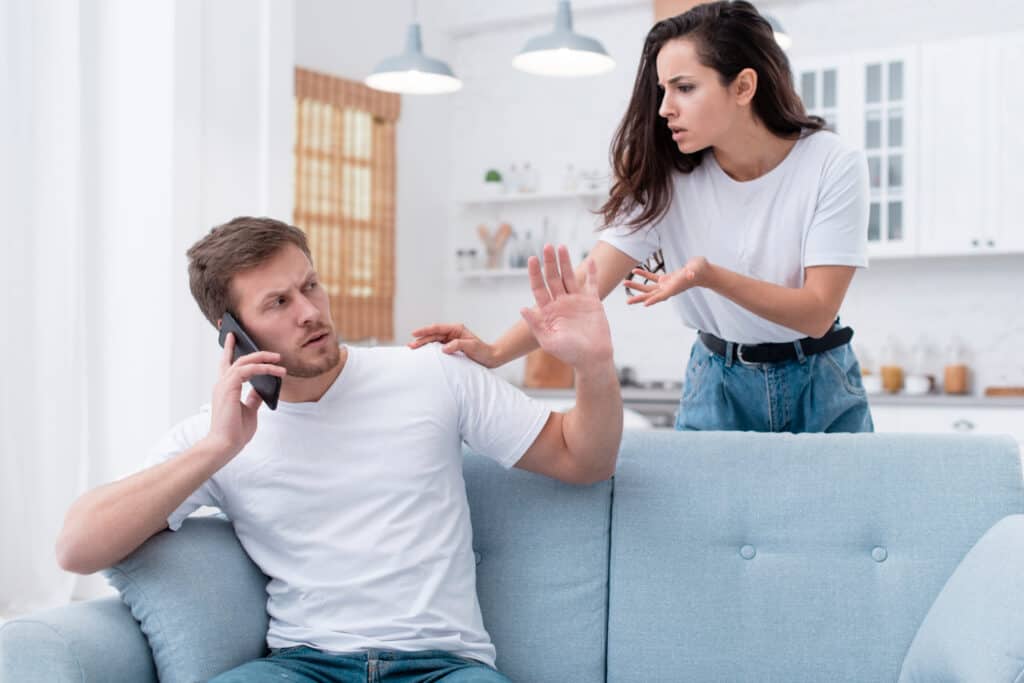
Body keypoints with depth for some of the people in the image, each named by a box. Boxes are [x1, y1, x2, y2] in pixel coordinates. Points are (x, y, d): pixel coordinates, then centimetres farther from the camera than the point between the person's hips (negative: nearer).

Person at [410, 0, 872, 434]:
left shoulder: (834, 166, -18)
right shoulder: (667, 173, -11)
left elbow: (817, 313, -21)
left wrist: (709, 276, -37)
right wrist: (496, 353, -34)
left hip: (816, 383, -1)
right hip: (717, 380, 2)